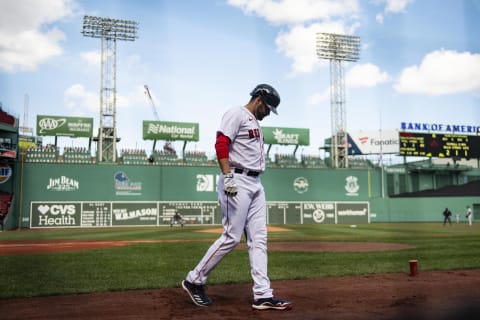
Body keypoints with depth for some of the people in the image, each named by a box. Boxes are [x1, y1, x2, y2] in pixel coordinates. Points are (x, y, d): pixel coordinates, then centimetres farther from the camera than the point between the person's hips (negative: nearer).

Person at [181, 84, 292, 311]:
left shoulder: (255, 123, 24)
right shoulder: (236, 114, -4)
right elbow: (221, 144, -17)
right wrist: (227, 177, -27)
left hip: (256, 184, 10)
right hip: (237, 182, -10)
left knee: (259, 239, 4)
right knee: (232, 237, -9)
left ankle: (262, 295, 6)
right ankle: (194, 280, 6)